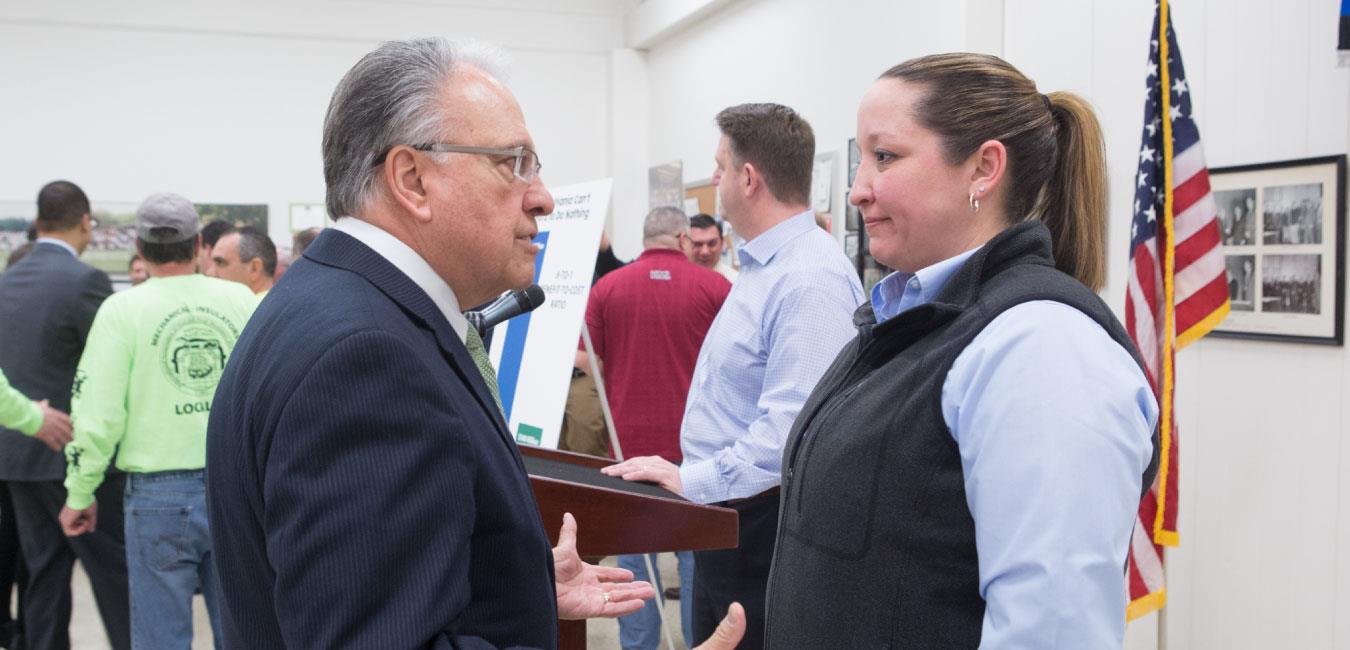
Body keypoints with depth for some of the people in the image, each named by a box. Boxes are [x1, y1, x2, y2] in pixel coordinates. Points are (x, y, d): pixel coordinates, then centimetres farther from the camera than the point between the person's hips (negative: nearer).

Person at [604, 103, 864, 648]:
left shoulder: (810, 279, -23)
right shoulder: (762, 267, 12)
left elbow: (792, 427, -30)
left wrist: (692, 481, -23)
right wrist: (692, 477, 19)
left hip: (763, 524, -10)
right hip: (723, 516, 10)